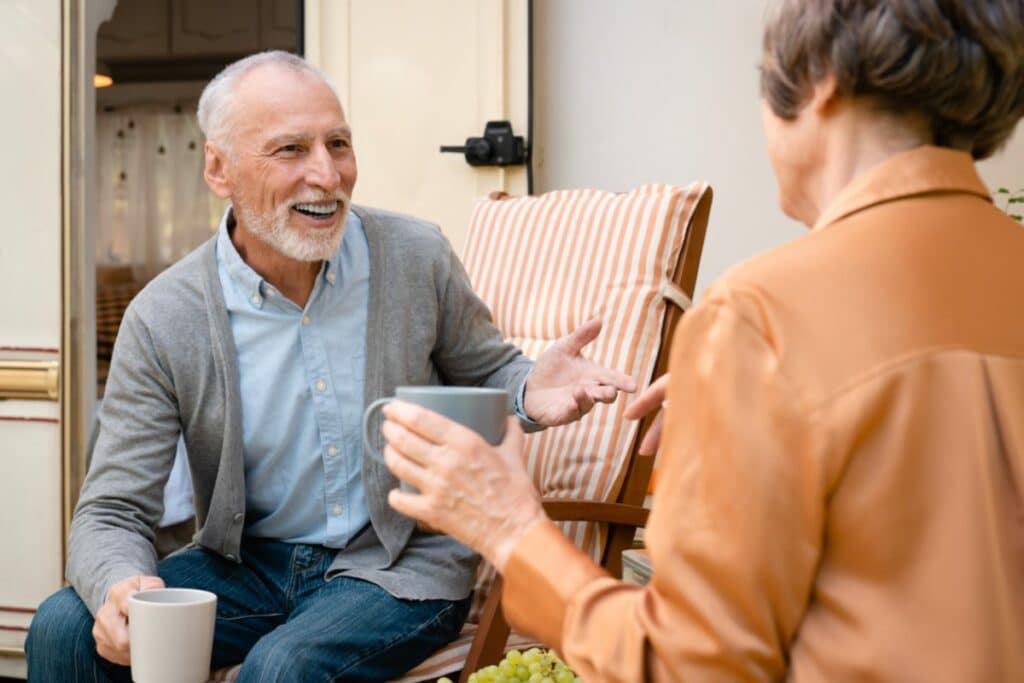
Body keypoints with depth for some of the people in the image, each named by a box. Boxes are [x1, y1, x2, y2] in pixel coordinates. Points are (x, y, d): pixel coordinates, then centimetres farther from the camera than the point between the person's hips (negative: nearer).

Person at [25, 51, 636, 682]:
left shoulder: (417, 257, -8)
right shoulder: (163, 321, -10)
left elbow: (486, 372, 8)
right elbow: (113, 512, -7)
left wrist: (529, 393, -18)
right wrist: (120, 585, -32)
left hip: (400, 565, -1)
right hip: (249, 563, 2)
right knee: (63, 629, -18)